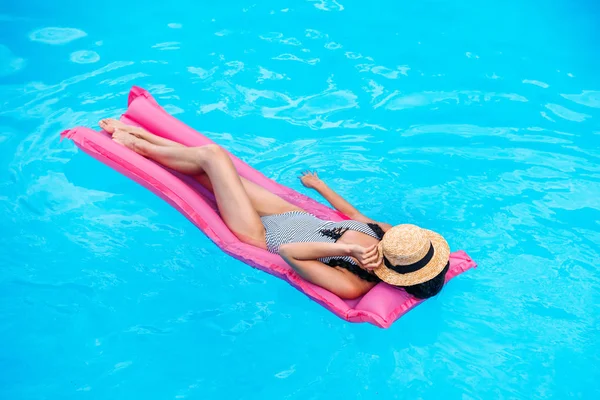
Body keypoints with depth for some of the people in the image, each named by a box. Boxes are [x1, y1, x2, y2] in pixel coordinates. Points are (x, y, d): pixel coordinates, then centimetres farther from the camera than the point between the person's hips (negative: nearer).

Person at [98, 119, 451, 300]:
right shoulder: (390, 236, -17)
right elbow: (355, 216, 3)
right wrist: (320, 185, 16)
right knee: (203, 163, 10)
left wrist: (345, 249, -46)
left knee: (213, 155, -4)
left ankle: (136, 144, 25)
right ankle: (134, 132, 34)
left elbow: (288, 252, -37)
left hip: (265, 235, -6)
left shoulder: (351, 286, -36)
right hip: (294, 214, 6)